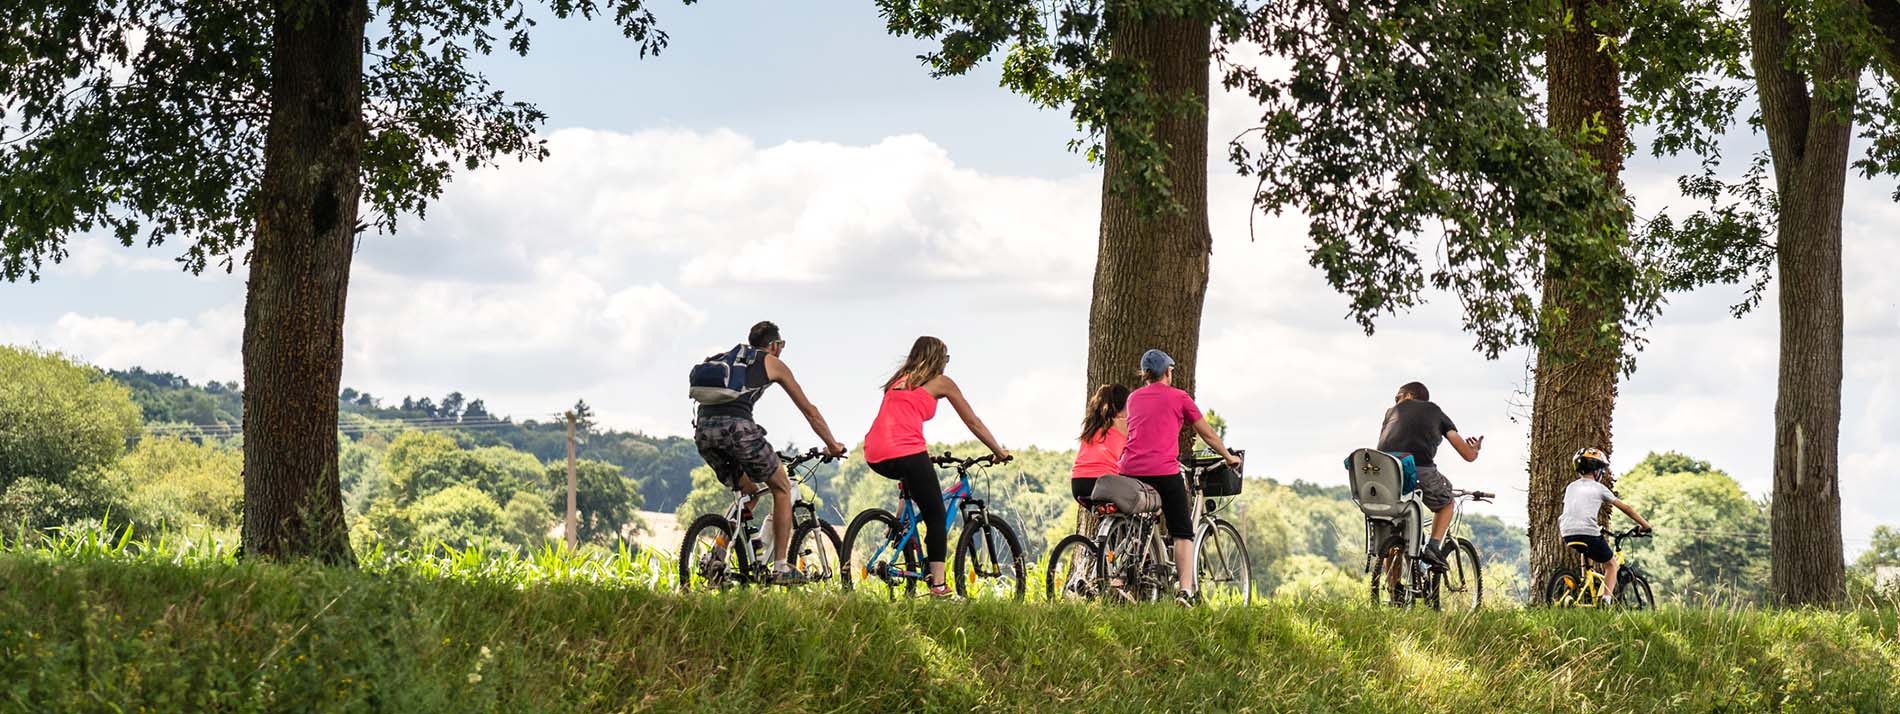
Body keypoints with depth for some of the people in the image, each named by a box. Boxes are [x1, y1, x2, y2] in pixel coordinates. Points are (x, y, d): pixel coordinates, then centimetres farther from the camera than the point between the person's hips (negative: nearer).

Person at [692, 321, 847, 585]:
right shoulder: (773, 364, 17)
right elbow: (809, 410, 22)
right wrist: (832, 445, 34)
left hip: (703, 429, 5)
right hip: (736, 426, -5)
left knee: (749, 492, 25)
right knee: (781, 487, 15)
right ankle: (781, 568, 8)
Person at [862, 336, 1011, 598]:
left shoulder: (899, 381, 28)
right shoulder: (941, 382, 13)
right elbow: (973, 422, 17)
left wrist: (923, 453, 48)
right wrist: (999, 451, 26)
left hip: (875, 457, 6)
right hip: (906, 452, -6)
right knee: (936, 515, 4)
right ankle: (938, 583, -6)